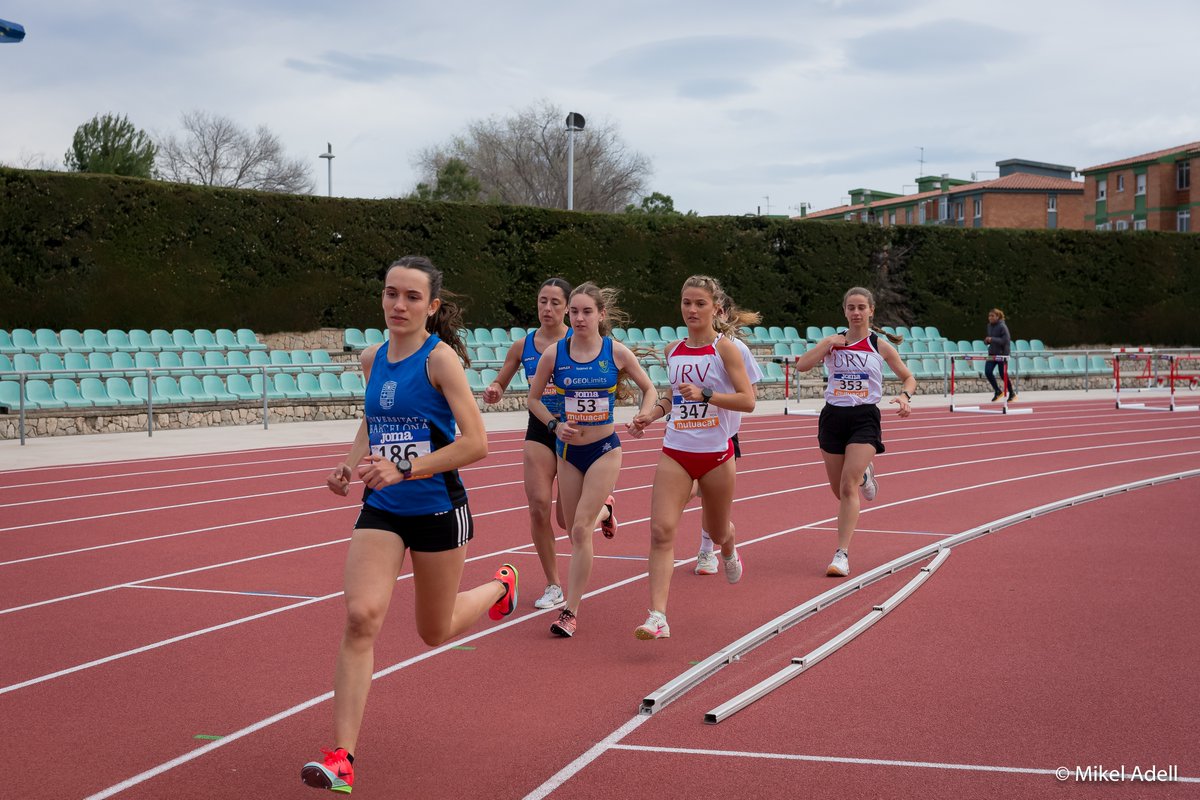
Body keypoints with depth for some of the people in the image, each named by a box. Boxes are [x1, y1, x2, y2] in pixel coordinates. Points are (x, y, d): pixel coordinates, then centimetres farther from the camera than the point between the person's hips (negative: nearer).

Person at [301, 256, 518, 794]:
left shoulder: (440, 358, -15)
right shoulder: (372, 358, 3)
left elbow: (476, 442, -20)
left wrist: (403, 470, -26)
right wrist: (351, 466, 3)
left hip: (437, 510, -4)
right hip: (381, 511, 4)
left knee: (435, 631, 15)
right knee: (361, 616, -17)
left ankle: (499, 587, 50)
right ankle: (341, 759, -15)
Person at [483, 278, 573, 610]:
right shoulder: (523, 346, 2)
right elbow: (498, 388, 10)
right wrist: (492, 392, -13)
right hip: (539, 432, 3)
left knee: (568, 519, -1)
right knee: (538, 507, -9)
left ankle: (602, 508, 37)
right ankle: (554, 586, 5)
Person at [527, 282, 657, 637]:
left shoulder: (617, 352, -7)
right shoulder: (554, 354, -5)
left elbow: (649, 389, 6)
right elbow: (534, 398, 8)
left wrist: (642, 418, -12)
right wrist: (554, 424, -8)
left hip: (604, 449, -3)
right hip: (568, 450, 3)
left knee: (581, 530, -12)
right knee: (574, 531, 11)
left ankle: (570, 612, -5)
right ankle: (604, 508, 47)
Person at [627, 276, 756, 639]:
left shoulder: (724, 348, -7)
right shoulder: (672, 350, 7)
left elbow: (748, 400, -14)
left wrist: (704, 395, -26)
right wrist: (653, 413, 4)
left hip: (716, 454, -3)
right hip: (675, 452, 3)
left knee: (717, 532, 16)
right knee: (661, 530, -15)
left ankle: (729, 551, 56)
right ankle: (658, 616, -20)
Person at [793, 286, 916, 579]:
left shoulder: (880, 345, 2)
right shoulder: (832, 341, 6)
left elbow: (908, 377, 10)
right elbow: (801, 365, -7)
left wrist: (904, 396, -11)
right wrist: (827, 344, -14)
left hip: (864, 418, -3)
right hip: (833, 416, 3)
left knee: (848, 487, -16)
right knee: (839, 490, 11)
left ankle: (842, 555, -15)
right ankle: (864, 475, 47)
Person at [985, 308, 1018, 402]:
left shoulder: (1002, 327, -14)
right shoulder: (989, 326, 9)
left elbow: (1006, 341, -21)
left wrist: (992, 339, -28)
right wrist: (986, 341, 0)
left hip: (1002, 354, -7)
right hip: (992, 353, 7)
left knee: (1003, 375, -1)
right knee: (987, 372, -10)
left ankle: (1012, 394, 20)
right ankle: (998, 391, 7)